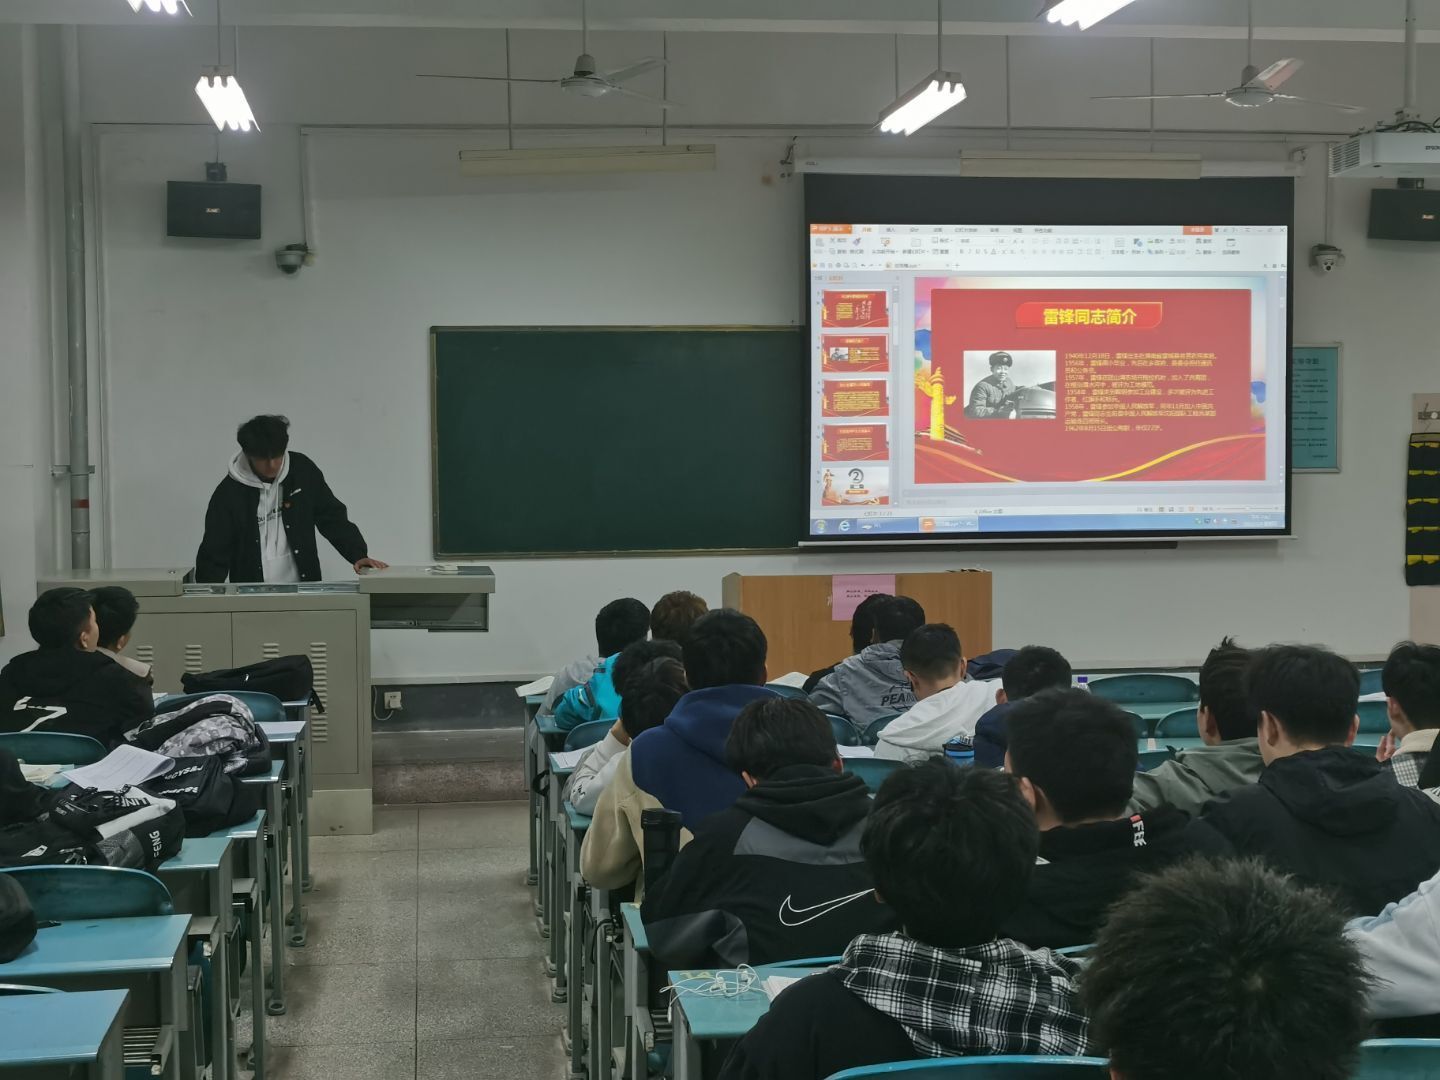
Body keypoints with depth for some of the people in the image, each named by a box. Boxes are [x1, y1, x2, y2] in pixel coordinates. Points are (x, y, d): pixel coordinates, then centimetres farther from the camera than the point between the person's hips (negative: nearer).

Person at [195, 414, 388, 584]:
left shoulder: (303, 470, -2)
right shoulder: (229, 493, -8)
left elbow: (332, 516, 5)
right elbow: (214, 555, -5)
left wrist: (358, 554, -8)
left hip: (304, 590, 2)